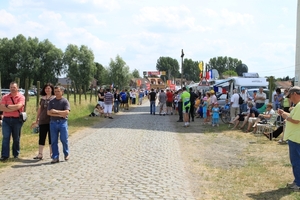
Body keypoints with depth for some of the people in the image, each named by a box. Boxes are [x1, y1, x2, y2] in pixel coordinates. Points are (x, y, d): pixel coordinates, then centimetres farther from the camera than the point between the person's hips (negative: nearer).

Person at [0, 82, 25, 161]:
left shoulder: (21, 97, 0)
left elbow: (18, 106, -17)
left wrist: (8, 106, -6)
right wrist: (14, 108, -12)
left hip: (17, 119, -2)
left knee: (16, 138, 8)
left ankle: (16, 154, 21)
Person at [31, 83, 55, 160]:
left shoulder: (54, 98, 0)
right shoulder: (42, 98, 12)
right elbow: (39, 109, 16)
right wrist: (36, 120, 17)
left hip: (51, 121, -3)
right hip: (42, 121, 3)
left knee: (51, 137, 5)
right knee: (41, 138, 3)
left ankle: (52, 153, 16)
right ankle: (40, 154, 6)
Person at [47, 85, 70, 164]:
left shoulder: (65, 101, -1)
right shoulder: (51, 101, 9)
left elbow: (66, 112, -13)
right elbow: (48, 112, 0)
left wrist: (55, 111, -11)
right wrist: (59, 115, -11)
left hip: (62, 122, -3)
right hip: (53, 122, 3)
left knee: (64, 139, 0)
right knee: (54, 141, 4)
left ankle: (66, 154, 23)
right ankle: (55, 157, 10)